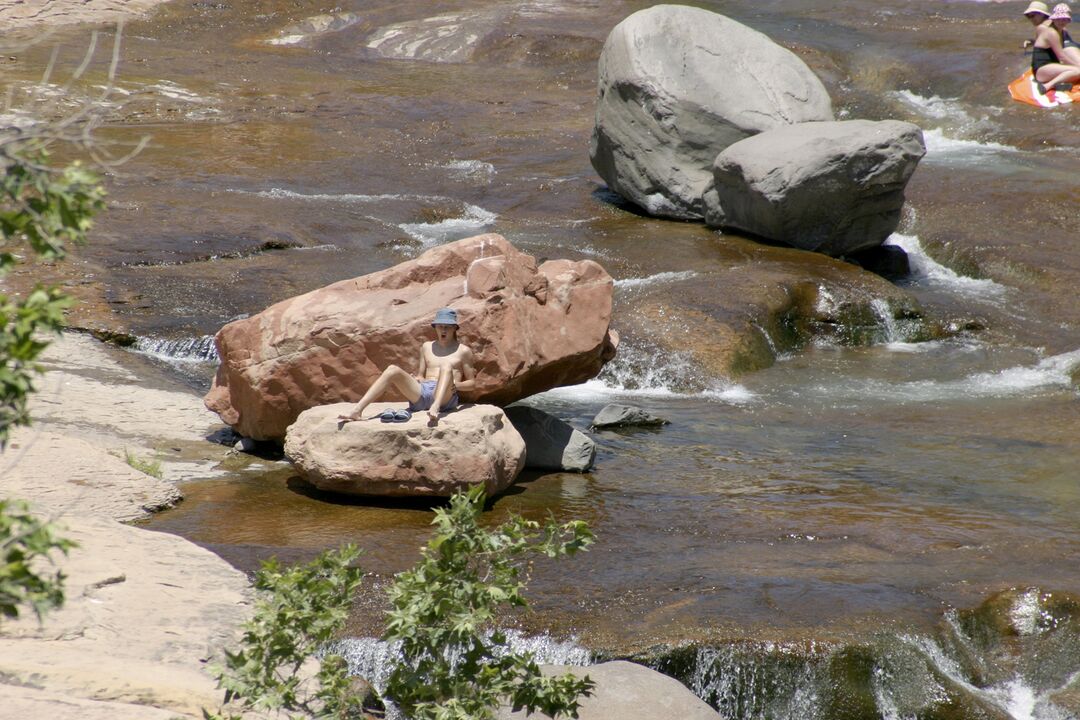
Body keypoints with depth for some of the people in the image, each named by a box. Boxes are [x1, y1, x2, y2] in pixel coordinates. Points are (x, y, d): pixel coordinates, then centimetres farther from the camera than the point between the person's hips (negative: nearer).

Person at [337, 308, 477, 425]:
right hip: (421, 393, 4)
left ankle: (435, 408, -63)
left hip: (445, 397, -3)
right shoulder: (427, 347, 26)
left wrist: (456, 385, -9)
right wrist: (417, 379, 2)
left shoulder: (463, 351, 14)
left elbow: (472, 383, 12)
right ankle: (357, 411, -39)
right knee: (393, 370, -23)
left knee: (446, 366, -34)